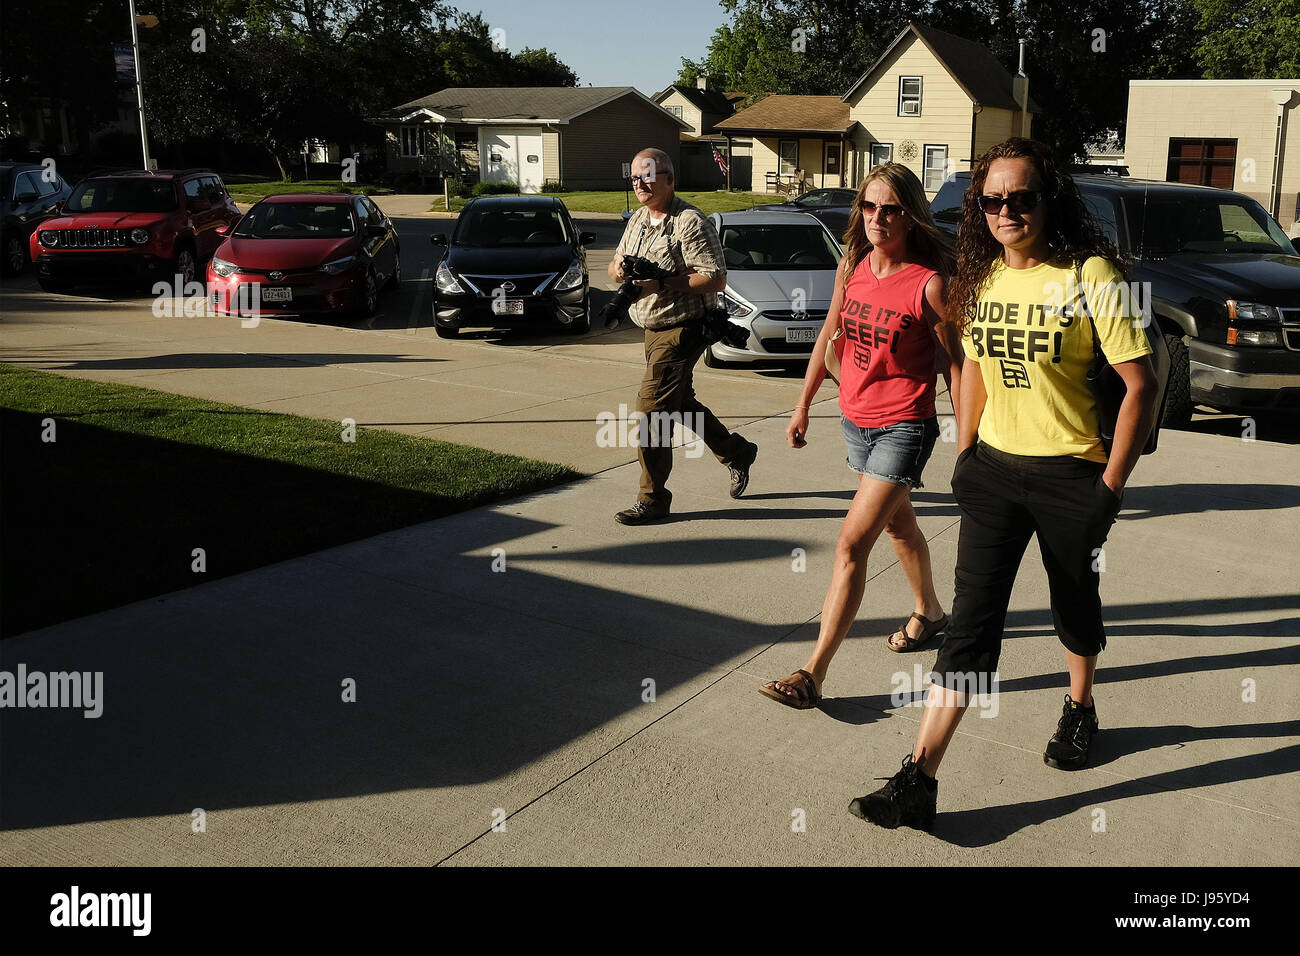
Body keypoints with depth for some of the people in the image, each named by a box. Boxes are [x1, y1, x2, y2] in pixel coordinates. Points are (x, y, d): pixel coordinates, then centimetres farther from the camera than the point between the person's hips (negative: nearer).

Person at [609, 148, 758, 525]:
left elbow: (716, 280, -22)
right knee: (681, 403, 21)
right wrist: (618, 270, -7)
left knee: (650, 411, -9)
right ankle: (737, 453, 40)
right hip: (653, 330, 9)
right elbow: (616, 265, 18)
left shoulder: (691, 223, -16)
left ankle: (652, 498, 2)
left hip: (680, 331, -9)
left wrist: (662, 283, -28)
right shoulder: (638, 219, 11)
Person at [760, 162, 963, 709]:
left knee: (852, 544, -12)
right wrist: (803, 406, 17)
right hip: (854, 419, 7)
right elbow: (829, 336, 13)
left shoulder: (929, 283, -17)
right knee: (897, 523, 25)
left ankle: (813, 674, -8)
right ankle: (929, 612, 49)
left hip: (904, 428, -7)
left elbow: (956, 364, -10)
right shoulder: (851, 267, 1)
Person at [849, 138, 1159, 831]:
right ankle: (918, 781, -4)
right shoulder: (982, 277, 4)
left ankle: (1080, 707, 48)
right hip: (994, 468, 3)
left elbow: (1141, 383, -12)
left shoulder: (1090, 276, -12)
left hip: (1069, 473, -3)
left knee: (1074, 605, 17)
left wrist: (1111, 487, -14)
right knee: (972, 619, -2)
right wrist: (965, 453, 12)